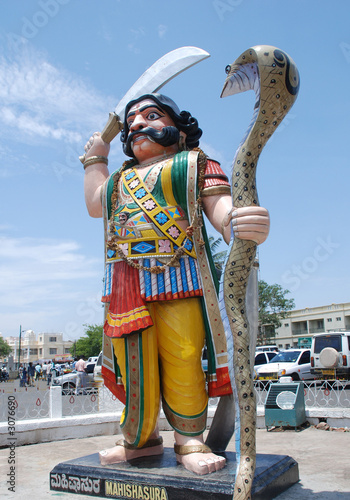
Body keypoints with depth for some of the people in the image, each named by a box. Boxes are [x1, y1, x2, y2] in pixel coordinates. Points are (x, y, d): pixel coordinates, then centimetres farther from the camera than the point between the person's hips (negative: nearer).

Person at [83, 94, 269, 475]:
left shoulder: (194, 164, 10)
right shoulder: (121, 178, 28)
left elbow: (222, 210, -4)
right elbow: (95, 205, 39)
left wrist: (247, 225, -29)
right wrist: (95, 159, 43)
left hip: (179, 278, -4)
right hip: (125, 284, 5)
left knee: (182, 363, -5)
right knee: (136, 365, 6)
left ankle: (190, 442, 13)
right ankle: (140, 439, 23)